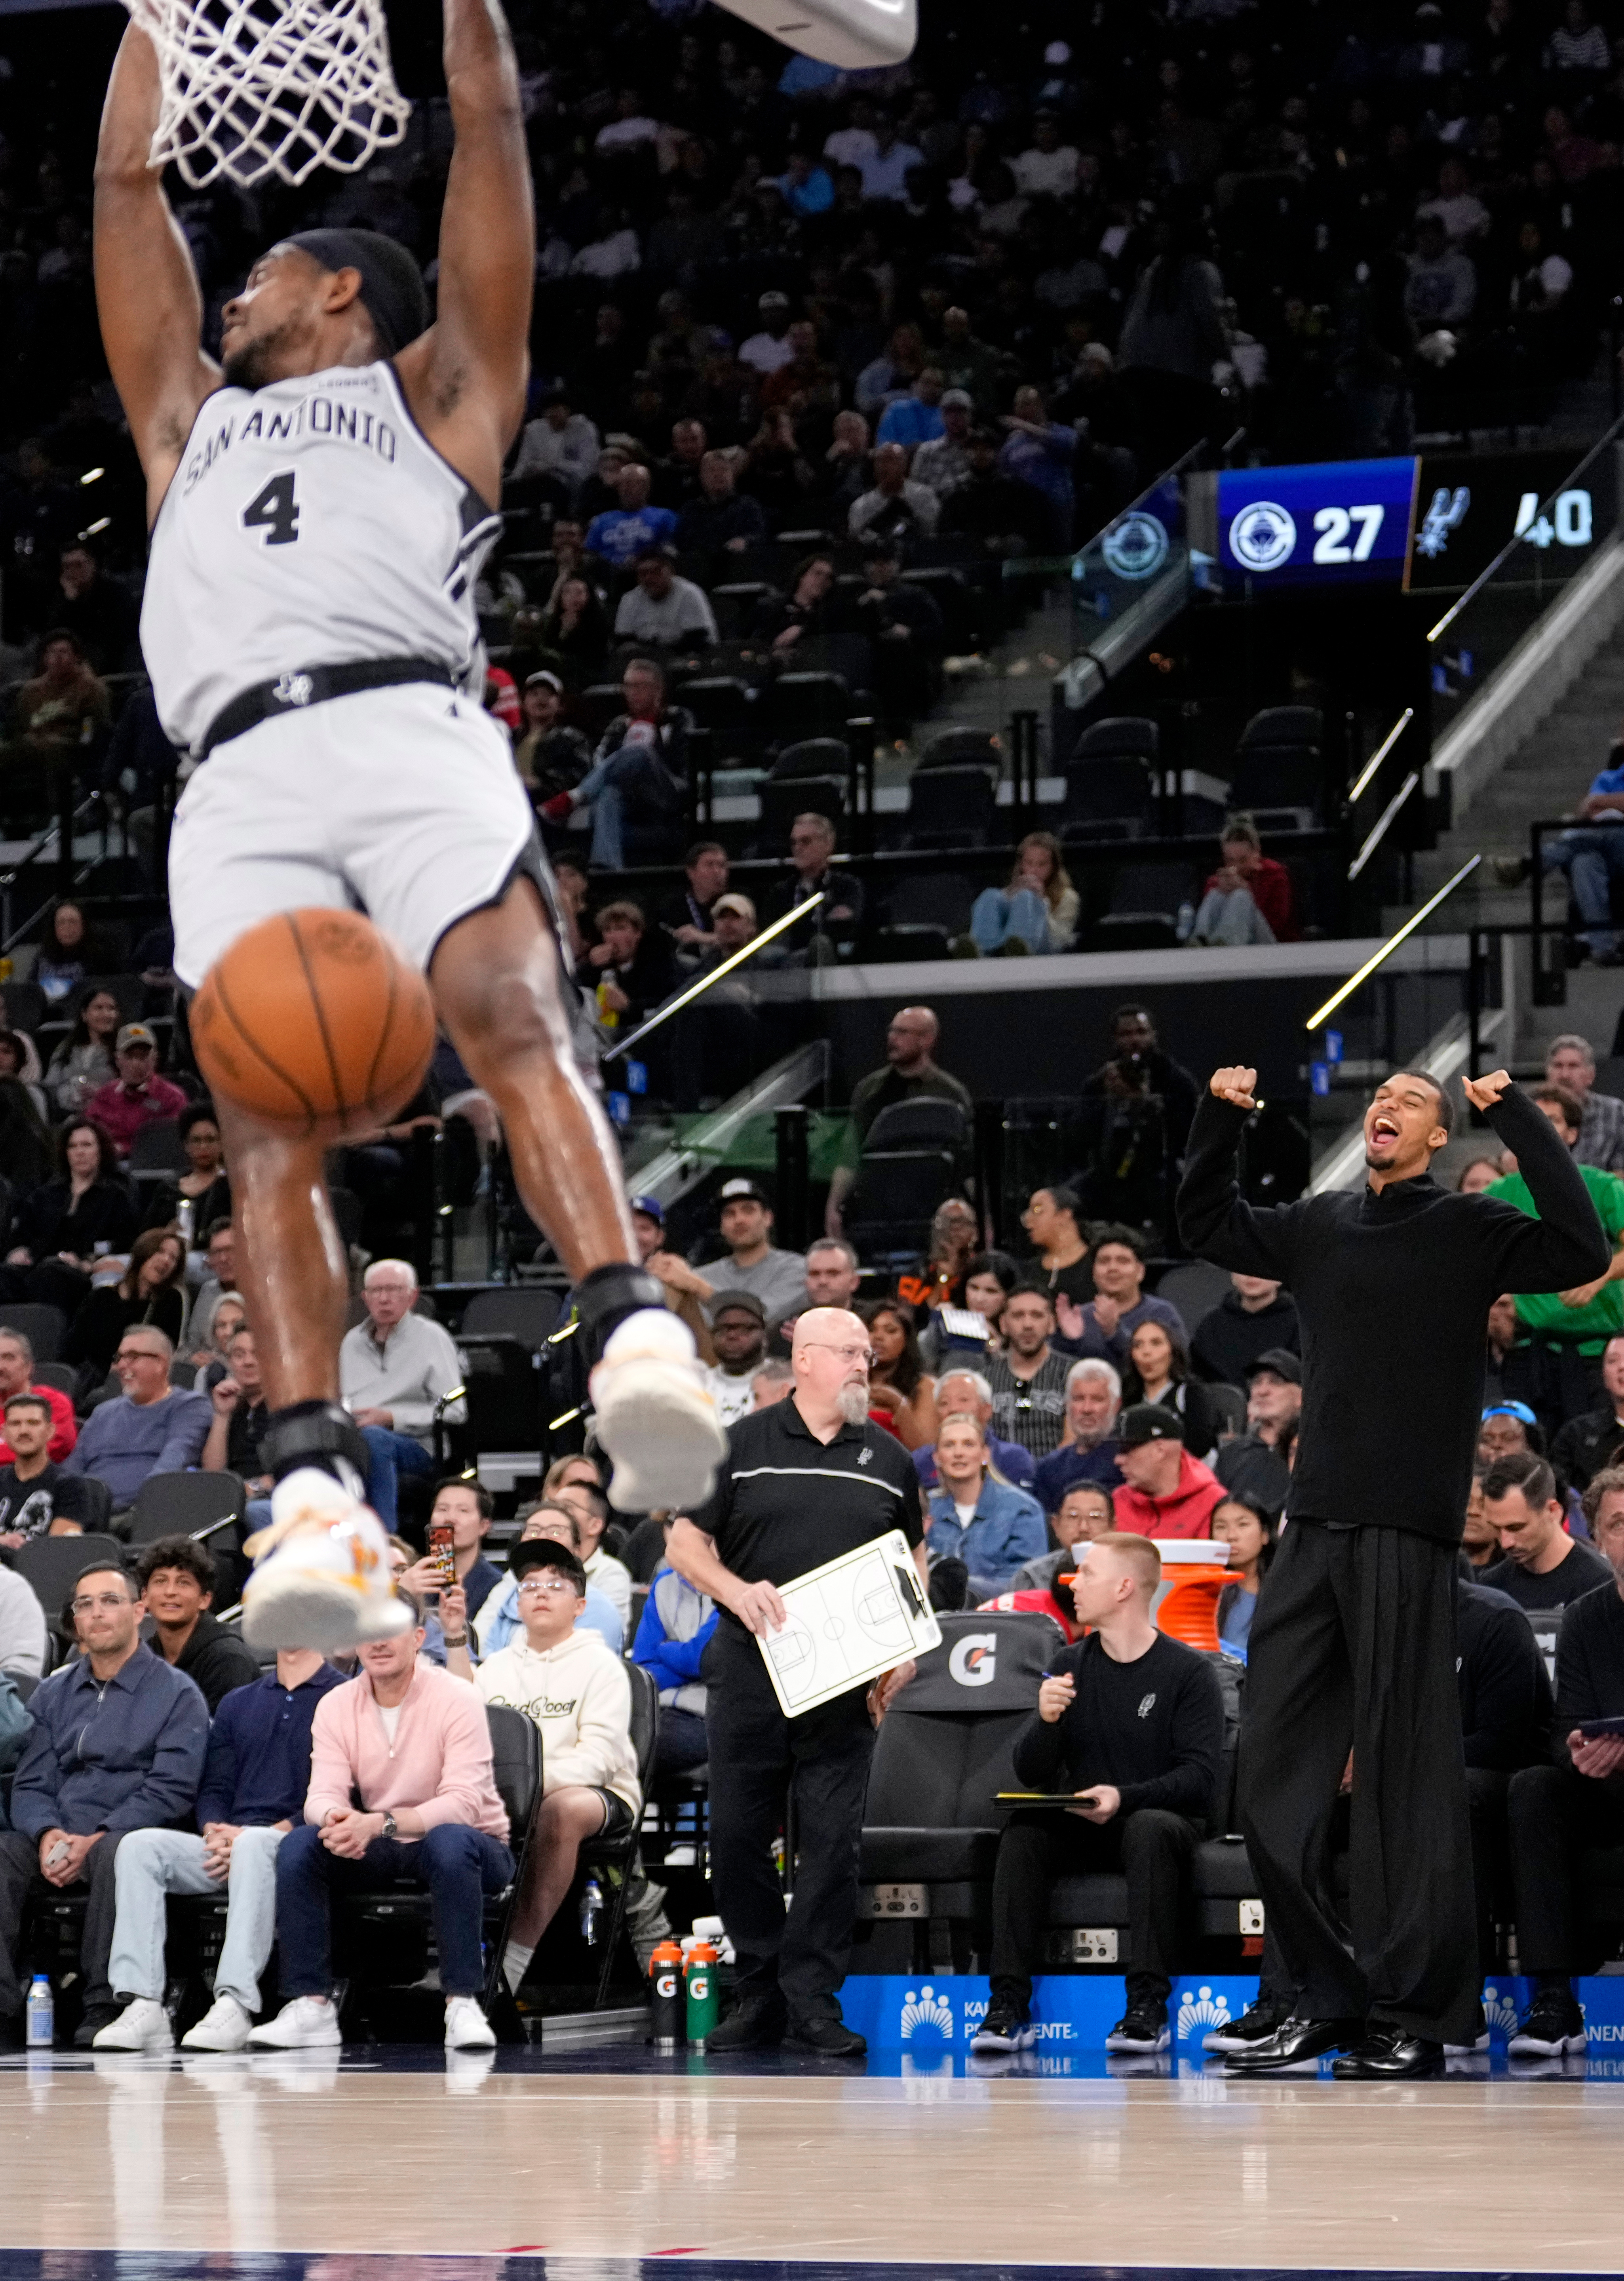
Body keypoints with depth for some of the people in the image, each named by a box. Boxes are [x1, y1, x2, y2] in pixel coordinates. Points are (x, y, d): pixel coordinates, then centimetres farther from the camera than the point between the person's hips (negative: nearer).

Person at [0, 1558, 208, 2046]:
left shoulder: (176, 1694, 4)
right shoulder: (53, 1694, 20)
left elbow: (171, 1789, -7)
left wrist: (96, 1840, -18)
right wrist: (47, 1834, -10)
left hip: (132, 1838, -4)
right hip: (56, 1841, 4)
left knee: (117, 1854, -40)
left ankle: (103, 2012, -36)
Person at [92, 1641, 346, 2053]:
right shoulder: (237, 1704, 25)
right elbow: (214, 1790, 18)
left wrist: (279, 1831, -15)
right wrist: (215, 1833, -4)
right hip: (228, 1847, 6)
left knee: (254, 1844, -38)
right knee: (140, 1845, -20)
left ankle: (234, 2007, -48)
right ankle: (143, 2007, -32)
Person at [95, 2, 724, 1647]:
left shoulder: (434, 388, 29)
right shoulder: (190, 418, 39)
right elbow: (127, 183, 43)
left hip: (408, 726, -3)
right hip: (242, 779, 3)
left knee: (512, 1021, -26)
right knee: (266, 1128, -16)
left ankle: (636, 1344, -44)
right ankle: (316, 1498, -30)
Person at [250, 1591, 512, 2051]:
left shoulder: (455, 1700, -16)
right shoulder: (335, 1707, -1)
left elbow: (464, 1803, -26)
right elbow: (323, 1793, -10)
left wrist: (380, 1823, -41)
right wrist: (336, 1819, -37)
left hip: (471, 1845, -4)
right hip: (379, 1855, 4)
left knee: (450, 1841, -39)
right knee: (300, 1844, -22)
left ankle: (463, 2005, -32)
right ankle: (311, 2008, -21)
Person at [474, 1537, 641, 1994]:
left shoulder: (600, 1665, 2)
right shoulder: (495, 1668, 19)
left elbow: (601, 1757, -11)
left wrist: (538, 1777, -27)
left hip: (600, 1794, -4)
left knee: (561, 1809, -40)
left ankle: (514, 1961, -39)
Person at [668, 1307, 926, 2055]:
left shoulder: (888, 1459, 11)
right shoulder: (743, 1445, 4)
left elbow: (913, 1563, 16)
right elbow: (686, 1543, 4)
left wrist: (903, 1648, 2)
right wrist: (738, 1591, -13)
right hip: (750, 1668, -1)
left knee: (834, 1839, -3)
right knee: (737, 1833, 2)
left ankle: (812, 2001, 1)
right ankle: (760, 1989, 13)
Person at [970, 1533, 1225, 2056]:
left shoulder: (1188, 1672, -5)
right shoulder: (1070, 1666, 8)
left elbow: (1199, 1776, -13)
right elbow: (1031, 1775, 4)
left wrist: (1125, 1797, -28)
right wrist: (1046, 1721, -18)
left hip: (1161, 1817, -4)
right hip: (1081, 1826, 4)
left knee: (1151, 1830, -37)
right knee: (1023, 1830, -26)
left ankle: (1148, 2007, -39)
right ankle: (1010, 2004, -32)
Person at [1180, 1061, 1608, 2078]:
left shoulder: (1470, 1230, -1)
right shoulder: (1322, 1224, 15)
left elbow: (1580, 1250, -17)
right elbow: (1207, 1226, 29)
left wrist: (1517, 1117, -16)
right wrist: (1221, 1119, 15)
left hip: (1407, 1537, -6)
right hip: (1313, 1535, 6)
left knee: (1407, 1778, -4)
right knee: (1277, 1775, 6)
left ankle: (1415, 2013, 1)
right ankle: (1329, 1998, 15)